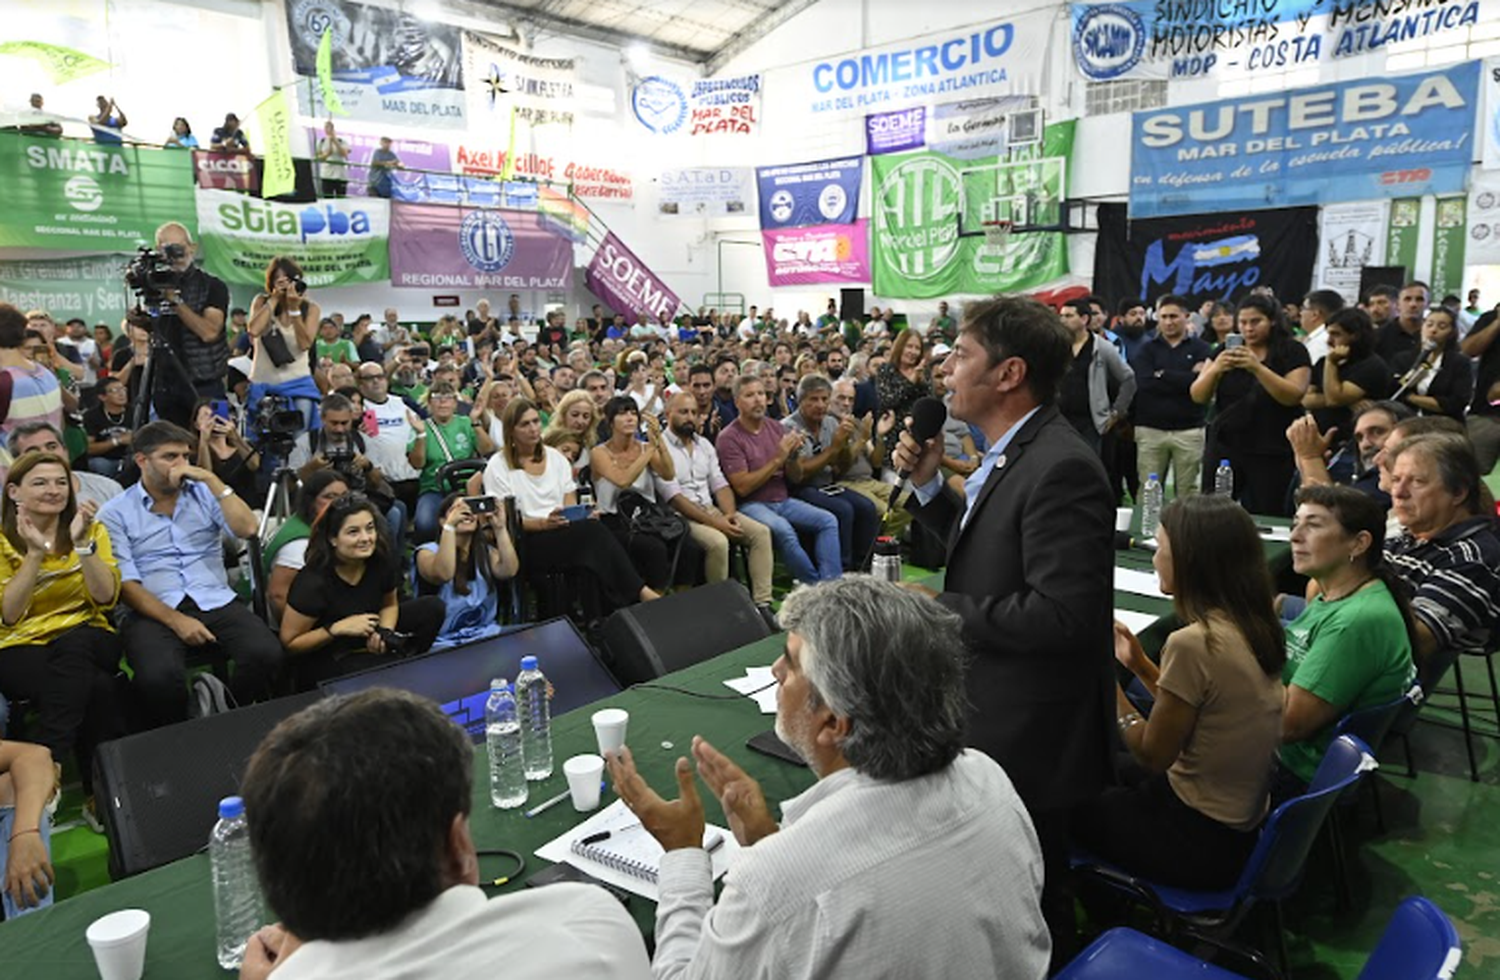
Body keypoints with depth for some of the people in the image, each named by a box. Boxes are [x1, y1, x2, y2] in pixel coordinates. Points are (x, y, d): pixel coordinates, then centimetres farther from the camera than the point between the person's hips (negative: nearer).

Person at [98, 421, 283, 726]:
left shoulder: (204, 494, 17)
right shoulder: (115, 513, 8)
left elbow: (248, 528, -1)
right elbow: (126, 583, -1)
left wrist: (210, 479, -4)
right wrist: (175, 620, -14)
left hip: (216, 602, 2)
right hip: (154, 611, -2)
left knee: (266, 654, -28)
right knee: (160, 676, -35)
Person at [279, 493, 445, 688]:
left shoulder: (383, 561, -13)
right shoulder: (313, 582, -26)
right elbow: (289, 643, -16)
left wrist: (384, 633, -14)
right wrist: (338, 628, -28)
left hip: (366, 643, 6)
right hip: (321, 662, -6)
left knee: (432, 608, -9)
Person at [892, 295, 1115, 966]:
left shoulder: (1059, 467, -25)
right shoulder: (1012, 455, 6)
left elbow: (1062, 614, -30)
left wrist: (941, 609, -22)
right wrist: (927, 486, 2)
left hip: (1029, 734, -10)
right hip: (993, 716, 10)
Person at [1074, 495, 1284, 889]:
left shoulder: (1194, 643, -29)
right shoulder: (1252, 627, -1)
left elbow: (1153, 756, -18)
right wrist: (1140, 665, 3)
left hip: (1197, 841, -8)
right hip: (1240, 826, 8)